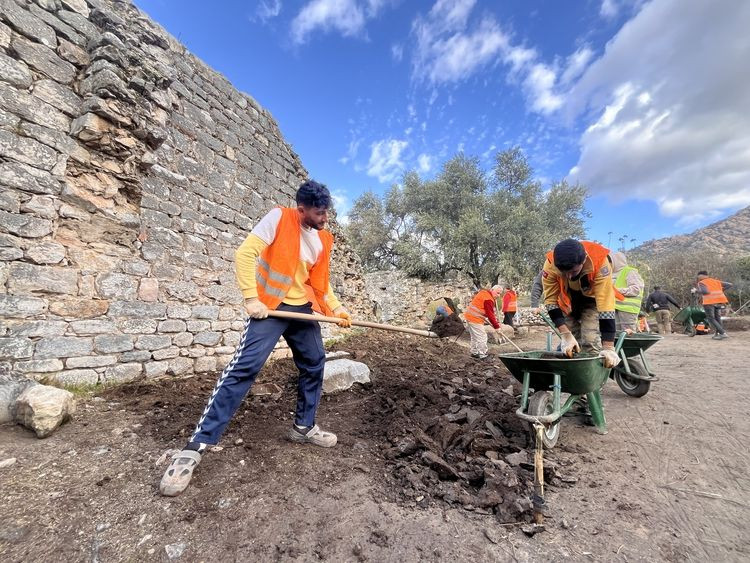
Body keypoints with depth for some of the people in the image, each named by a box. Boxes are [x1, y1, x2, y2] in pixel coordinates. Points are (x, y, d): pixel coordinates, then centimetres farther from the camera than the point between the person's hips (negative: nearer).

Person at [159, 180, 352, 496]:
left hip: (303, 309, 7)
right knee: (244, 368, -12)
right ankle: (198, 444, 0)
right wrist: (251, 298, -20)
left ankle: (304, 427, 28)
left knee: (315, 364, 9)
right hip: (270, 306, -6)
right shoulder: (279, 218, -8)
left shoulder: (324, 239, 9)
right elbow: (246, 253, -14)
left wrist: (335, 308, 3)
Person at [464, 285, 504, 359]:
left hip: (469, 316, 11)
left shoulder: (484, 292, 11)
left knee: (475, 336, 20)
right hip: (475, 319, -11)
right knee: (482, 337, -5)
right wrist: (496, 327, -17)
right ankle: (482, 355, 1)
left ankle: (474, 352, 31)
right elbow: (490, 315, -21)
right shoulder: (488, 299, -19)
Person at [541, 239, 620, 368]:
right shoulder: (550, 265, -33)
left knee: (591, 343, -15)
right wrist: (566, 334, -34)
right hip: (567, 302, 1)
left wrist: (608, 347, -40)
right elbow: (550, 301, -26)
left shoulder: (599, 261, -37)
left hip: (591, 301, -1)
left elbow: (606, 304, -38)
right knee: (567, 346, -1)